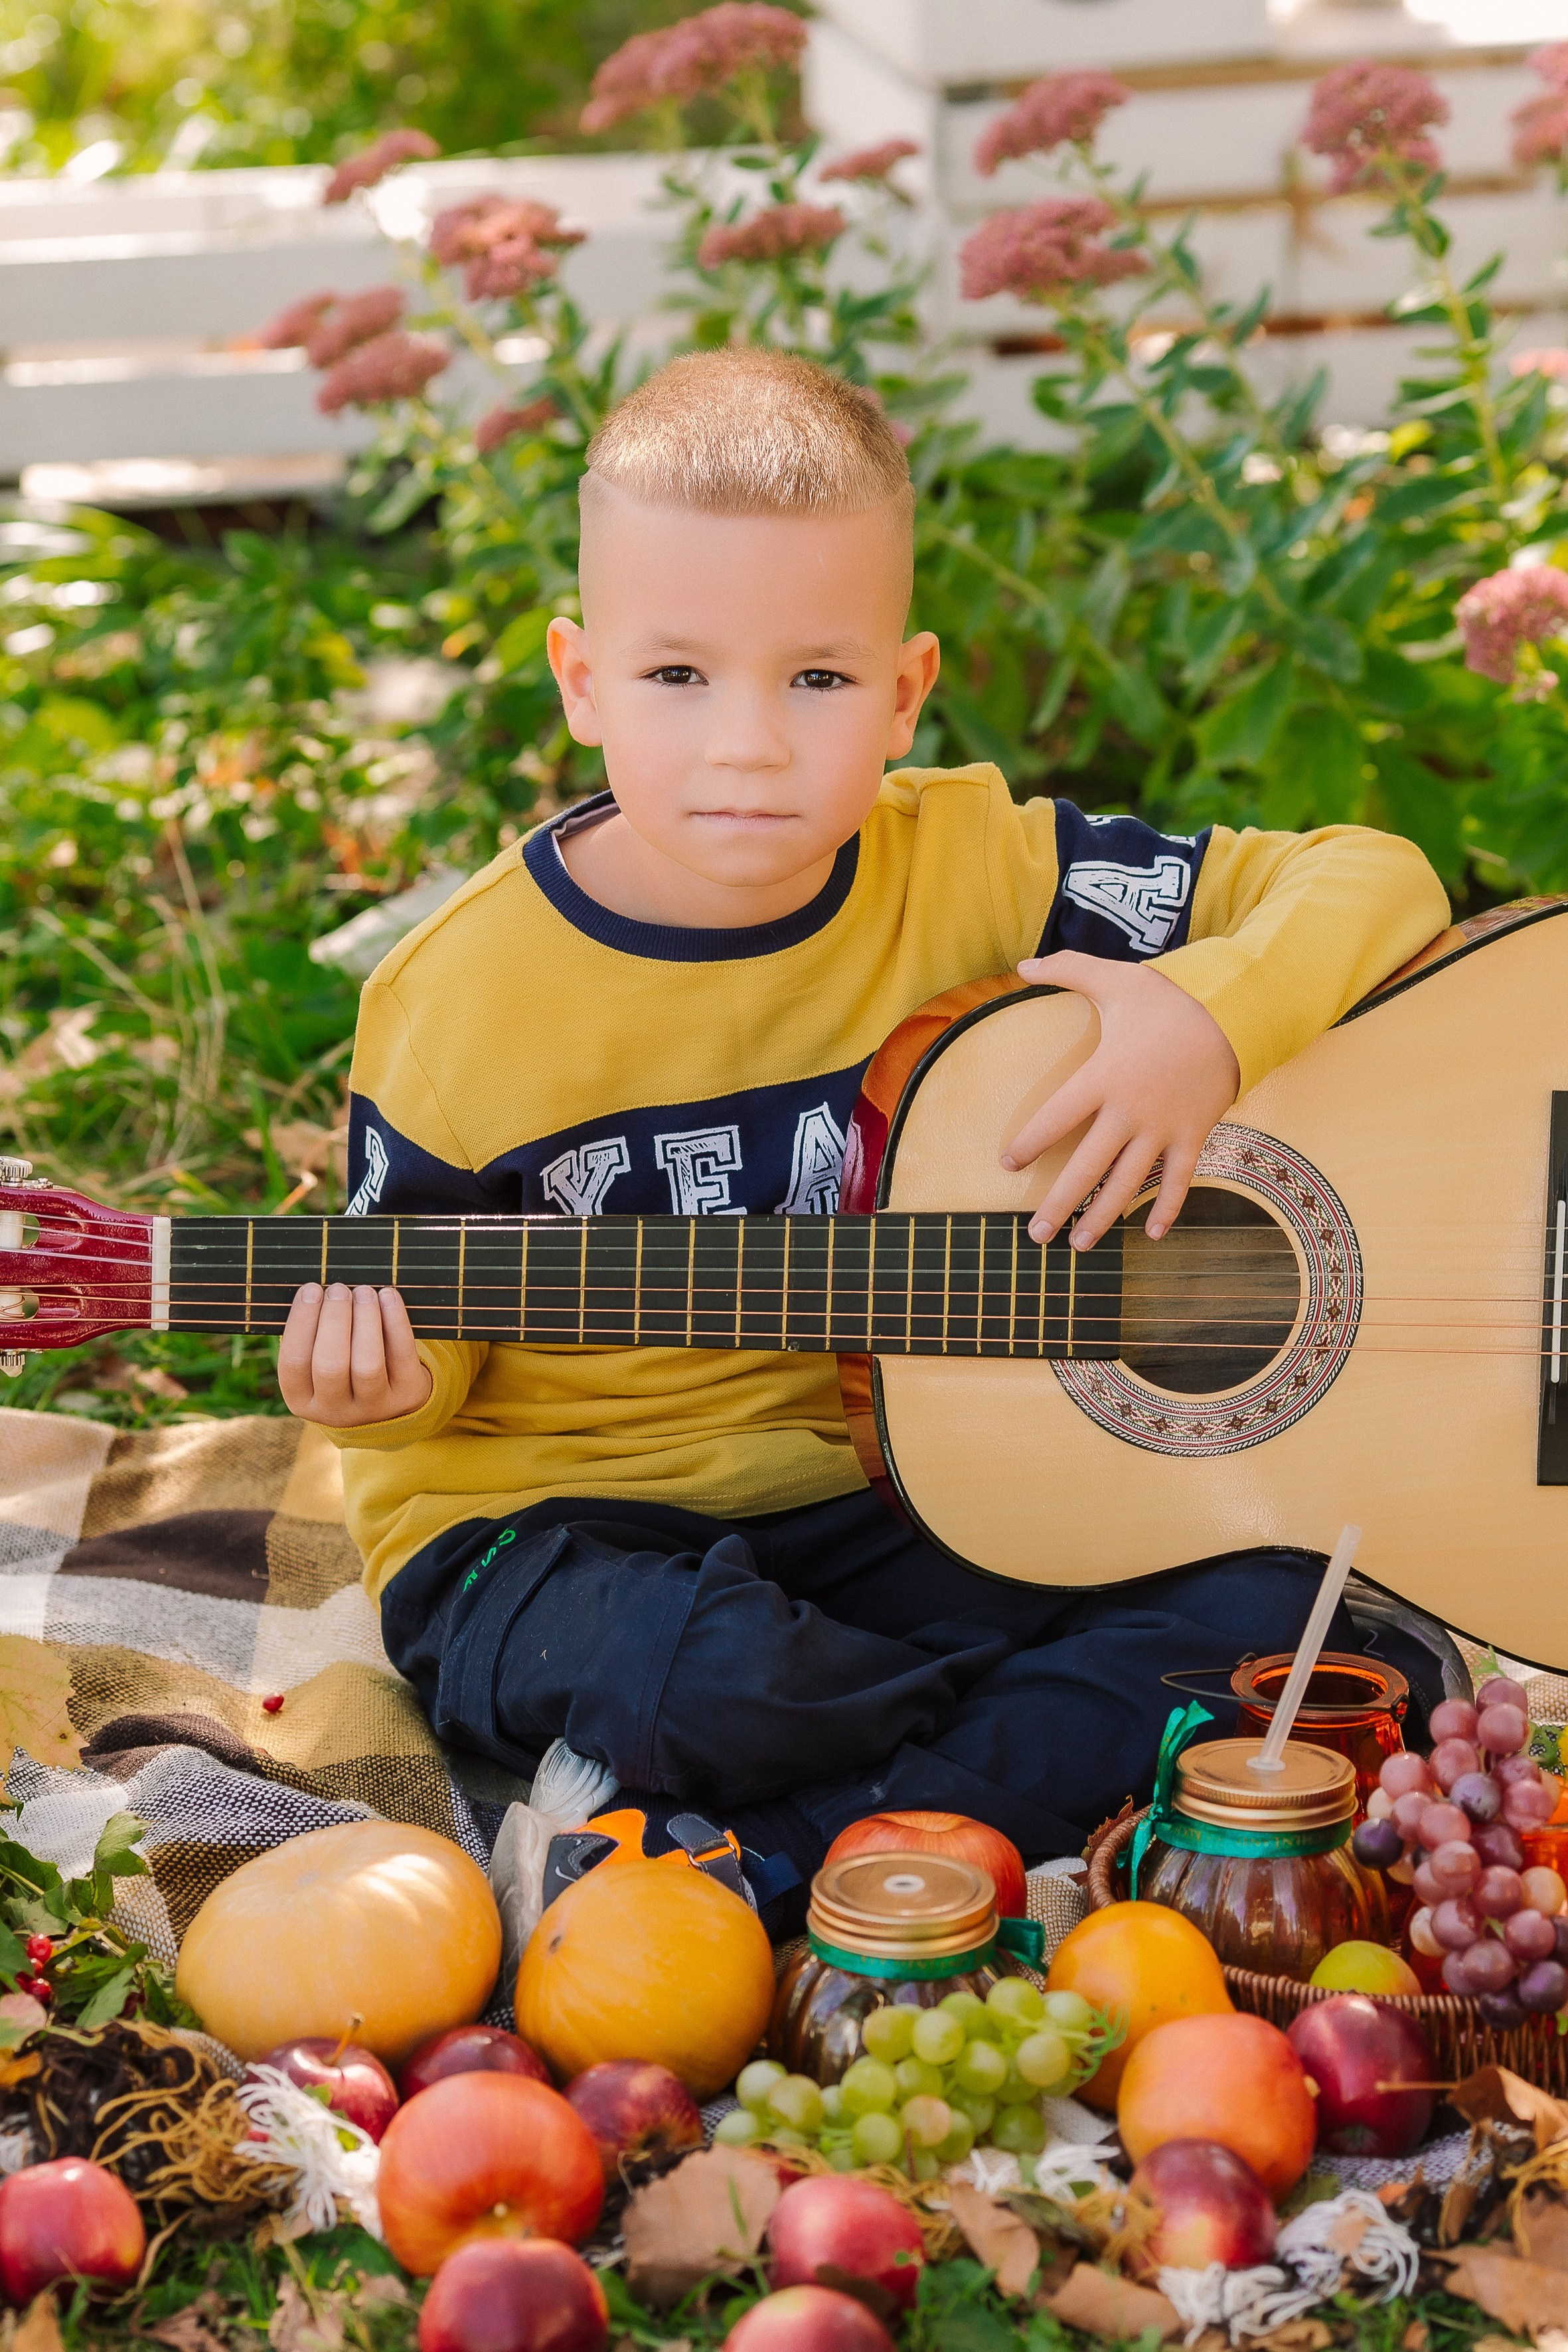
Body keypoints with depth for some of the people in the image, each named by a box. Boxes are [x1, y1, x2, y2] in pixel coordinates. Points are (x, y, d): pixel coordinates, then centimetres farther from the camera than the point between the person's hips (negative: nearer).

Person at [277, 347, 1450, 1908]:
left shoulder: (970, 870, -6)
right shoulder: (467, 996, -11)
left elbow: (1375, 883, -2)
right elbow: (410, 1346, 1)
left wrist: (1207, 1018, -21)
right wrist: (382, 1386, -23)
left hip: (879, 1503, 3)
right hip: (552, 1528, -3)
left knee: (1278, 1592, -16)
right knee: (689, 1676, -37)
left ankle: (780, 1869, -20)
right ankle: (1088, 1743, -7)